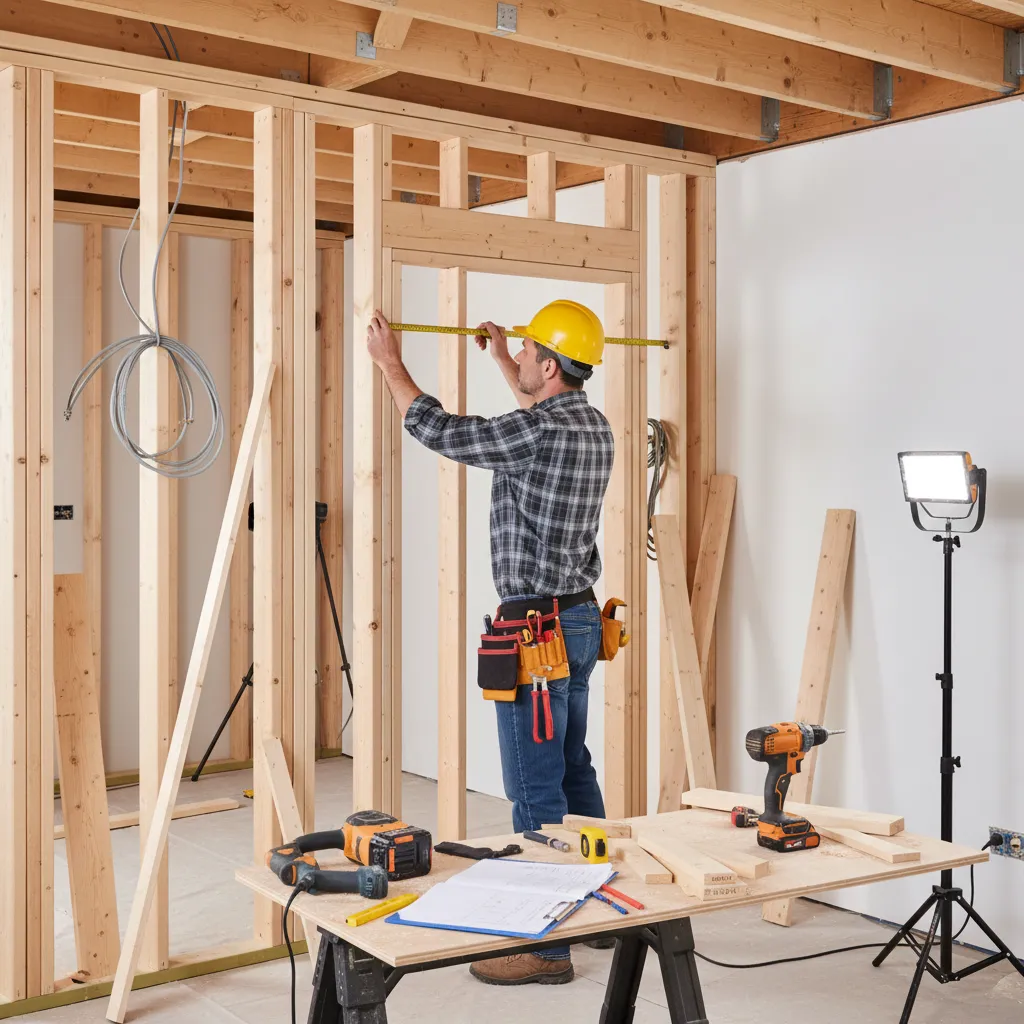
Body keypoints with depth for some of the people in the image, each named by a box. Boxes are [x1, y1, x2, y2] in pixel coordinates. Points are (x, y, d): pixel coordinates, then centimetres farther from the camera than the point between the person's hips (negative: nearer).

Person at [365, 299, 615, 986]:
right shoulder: (596, 428, 9)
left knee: (536, 789, -4)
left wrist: (389, 363, 6)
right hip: (581, 620, 10)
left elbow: (439, 431, -8)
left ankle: (546, 945, 3)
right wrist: (501, 359, 42)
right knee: (574, 772, 18)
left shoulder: (537, 433, -19)